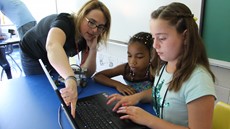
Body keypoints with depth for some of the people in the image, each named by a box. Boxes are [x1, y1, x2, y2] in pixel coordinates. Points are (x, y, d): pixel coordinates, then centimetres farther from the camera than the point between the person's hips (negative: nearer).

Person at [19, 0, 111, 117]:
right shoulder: (64, 22, -39)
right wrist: (70, 79, -79)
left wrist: (93, 49, -36)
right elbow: (52, 46, -64)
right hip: (33, 56, -5)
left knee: (60, 91, 13)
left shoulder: (88, 38, -21)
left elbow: (86, 73, -21)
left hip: (57, 59, 5)